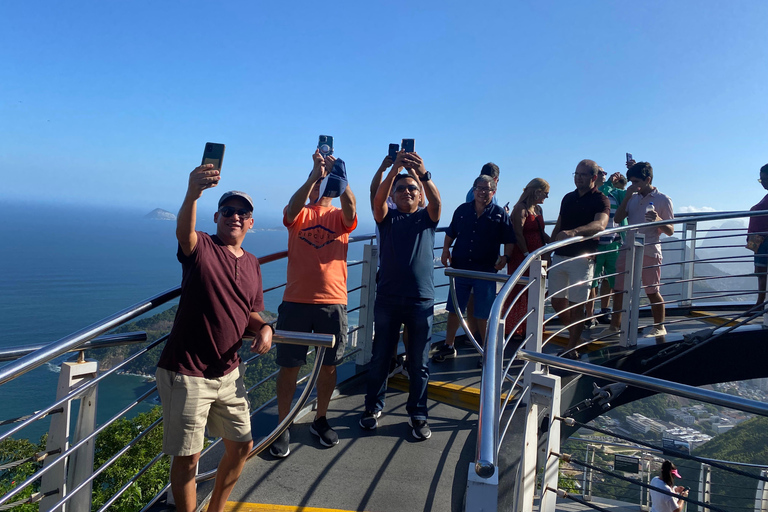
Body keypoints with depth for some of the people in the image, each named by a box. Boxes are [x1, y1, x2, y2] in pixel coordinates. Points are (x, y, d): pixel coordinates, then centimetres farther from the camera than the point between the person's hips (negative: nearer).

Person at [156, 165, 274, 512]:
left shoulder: (252, 264, 9)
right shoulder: (201, 247, -9)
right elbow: (183, 231, -33)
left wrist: (264, 329, -7)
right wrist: (192, 194, -53)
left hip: (227, 372, 7)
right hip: (186, 374, -6)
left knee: (241, 446, 16)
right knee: (187, 457, 3)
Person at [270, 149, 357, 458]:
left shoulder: (341, 217, 7)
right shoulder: (299, 215, 6)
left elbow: (350, 209, -17)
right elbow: (293, 207, -18)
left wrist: (339, 175, -32)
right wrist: (314, 175, -32)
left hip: (333, 302, 1)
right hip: (296, 301, -1)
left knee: (329, 365, 11)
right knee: (289, 365, 5)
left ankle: (320, 420, 31)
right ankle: (283, 427, 20)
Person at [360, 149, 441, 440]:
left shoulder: (427, 218, 8)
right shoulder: (387, 218, 8)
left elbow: (436, 201, -13)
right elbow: (378, 199, -14)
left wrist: (423, 173, -33)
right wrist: (395, 169, -29)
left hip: (421, 300, 0)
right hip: (388, 298, 0)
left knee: (419, 362, 7)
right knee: (380, 357, 10)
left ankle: (418, 415, 21)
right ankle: (374, 407, 28)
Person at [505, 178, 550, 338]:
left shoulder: (538, 209, 15)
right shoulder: (521, 208, -11)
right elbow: (518, 234, -17)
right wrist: (527, 255, -20)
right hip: (522, 257, -9)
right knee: (519, 293, -3)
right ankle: (514, 329, 7)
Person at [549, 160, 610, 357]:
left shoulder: (600, 200, -7)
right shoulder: (568, 198, 13)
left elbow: (600, 225, -27)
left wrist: (573, 232, -44)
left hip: (581, 258, -6)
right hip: (559, 256, 6)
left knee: (576, 305, -2)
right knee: (557, 300, 11)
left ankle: (571, 348, 9)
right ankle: (574, 334, 32)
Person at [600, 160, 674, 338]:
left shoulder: (663, 200, -2)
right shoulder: (633, 198, 11)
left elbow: (670, 231, -2)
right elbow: (617, 218, 2)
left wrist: (658, 220, -23)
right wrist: (627, 196, -5)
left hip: (649, 251, -5)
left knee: (652, 291, 5)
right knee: (619, 289, 5)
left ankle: (659, 327, 21)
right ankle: (615, 325, 15)